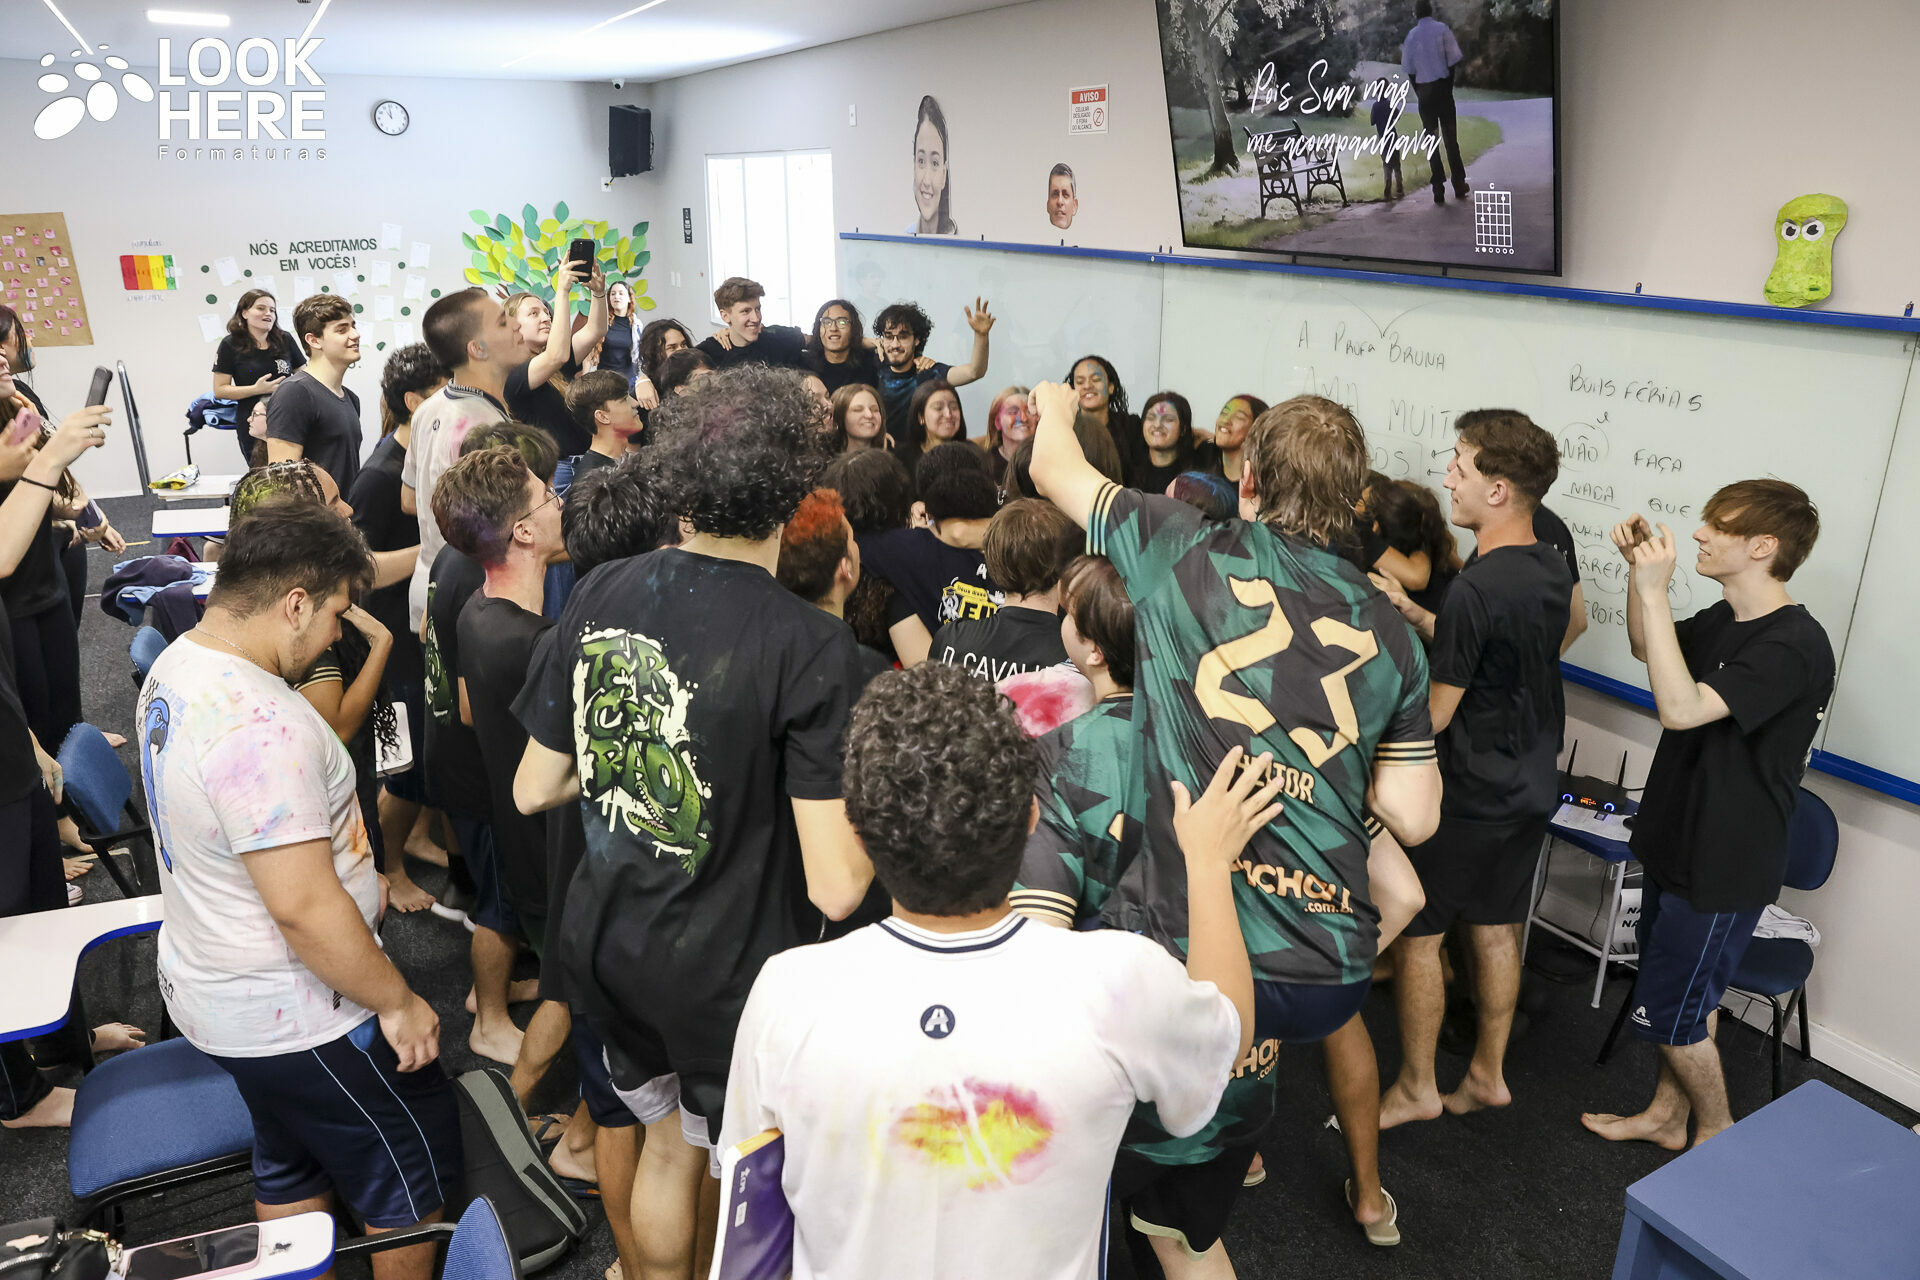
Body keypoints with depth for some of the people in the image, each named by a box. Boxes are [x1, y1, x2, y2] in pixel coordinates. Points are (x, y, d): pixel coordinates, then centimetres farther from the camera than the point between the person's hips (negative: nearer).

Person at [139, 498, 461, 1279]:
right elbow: (303, 907, -32)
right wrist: (398, 1002, -19)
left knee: (291, 1170, 27)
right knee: (412, 1171, 11)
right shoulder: (260, 726, -32)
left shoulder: (173, 671, 1)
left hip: (209, 989, 10)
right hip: (294, 1022, -10)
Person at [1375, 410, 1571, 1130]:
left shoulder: (1476, 588, -25)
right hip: (1530, 786, 9)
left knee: (1416, 934, 6)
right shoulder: (1551, 569, 3)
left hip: (1469, 793, -9)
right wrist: (1418, 616, 9)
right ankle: (1488, 1075, 33)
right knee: (1496, 930, 19)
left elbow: (1435, 714, -20)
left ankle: (1416, 1089, 19)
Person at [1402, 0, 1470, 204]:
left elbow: (1409, 69, 0)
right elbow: (1453, 60, -4)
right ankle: (1459, 186, 5)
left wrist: (1419, 94, 8)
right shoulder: (1443, 29, -2)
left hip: (1423, 90, 1)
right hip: (1443, 86, -1)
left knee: (1431, 140, 4)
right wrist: (1449, 86, 6)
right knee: (1450, 138, 6)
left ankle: (1439, 189, -1)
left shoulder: (1411, 36, 1)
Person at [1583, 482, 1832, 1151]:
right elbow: (1648, 650, 19)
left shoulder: (1794, 645, -26)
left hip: (1723, 867, -9)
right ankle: (1666, 1115, 40)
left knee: (1669, 1009, 4)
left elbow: (1682, 707, -36)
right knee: (1682, 995, 22)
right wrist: (1638, 571, 2)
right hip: (1681, 842, 9)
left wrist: (1654, 591, -35)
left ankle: (1717, 1138, 27)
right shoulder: (1725, 619, 2)